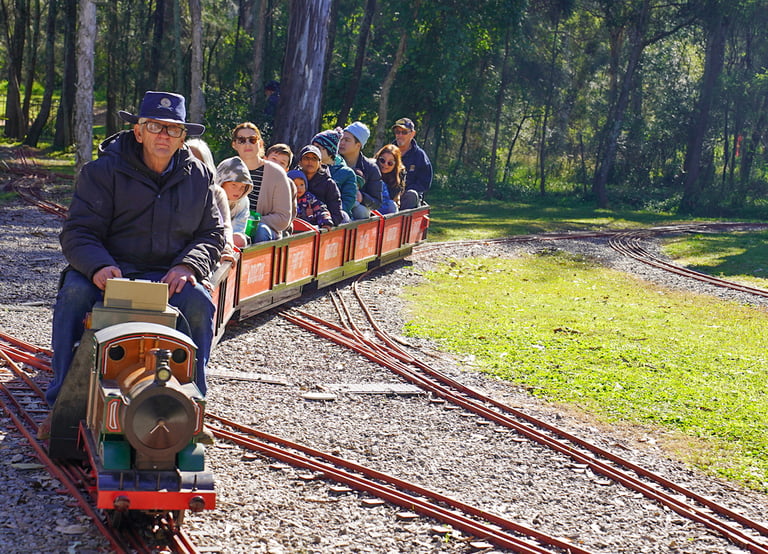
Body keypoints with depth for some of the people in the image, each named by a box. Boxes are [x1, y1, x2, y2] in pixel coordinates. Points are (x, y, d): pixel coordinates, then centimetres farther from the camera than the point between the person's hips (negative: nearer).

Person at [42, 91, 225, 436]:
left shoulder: (198, 176, 9)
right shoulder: (103, 171, -2)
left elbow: (213, 233, 11)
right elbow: (78, 232, -7)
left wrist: (187, 266, -12)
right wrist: (99, 267, -29)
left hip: (167, 277, 2)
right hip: (108, 270, -1)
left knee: (199, 301, -29)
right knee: (74, 293, -32)